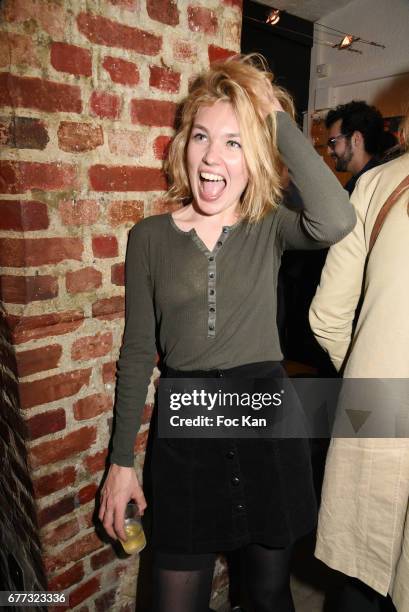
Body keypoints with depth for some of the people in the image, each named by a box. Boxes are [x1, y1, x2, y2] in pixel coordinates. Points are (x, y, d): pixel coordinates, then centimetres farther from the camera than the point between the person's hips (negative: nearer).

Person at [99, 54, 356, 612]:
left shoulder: (270, 229, -2)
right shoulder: (150, 236, -1)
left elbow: (337, 221, -27)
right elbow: (138, 351, 1)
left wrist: (279, 118, -15)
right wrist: (121, 461, 3)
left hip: (267, 424, 0)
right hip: (184, 435, 1)